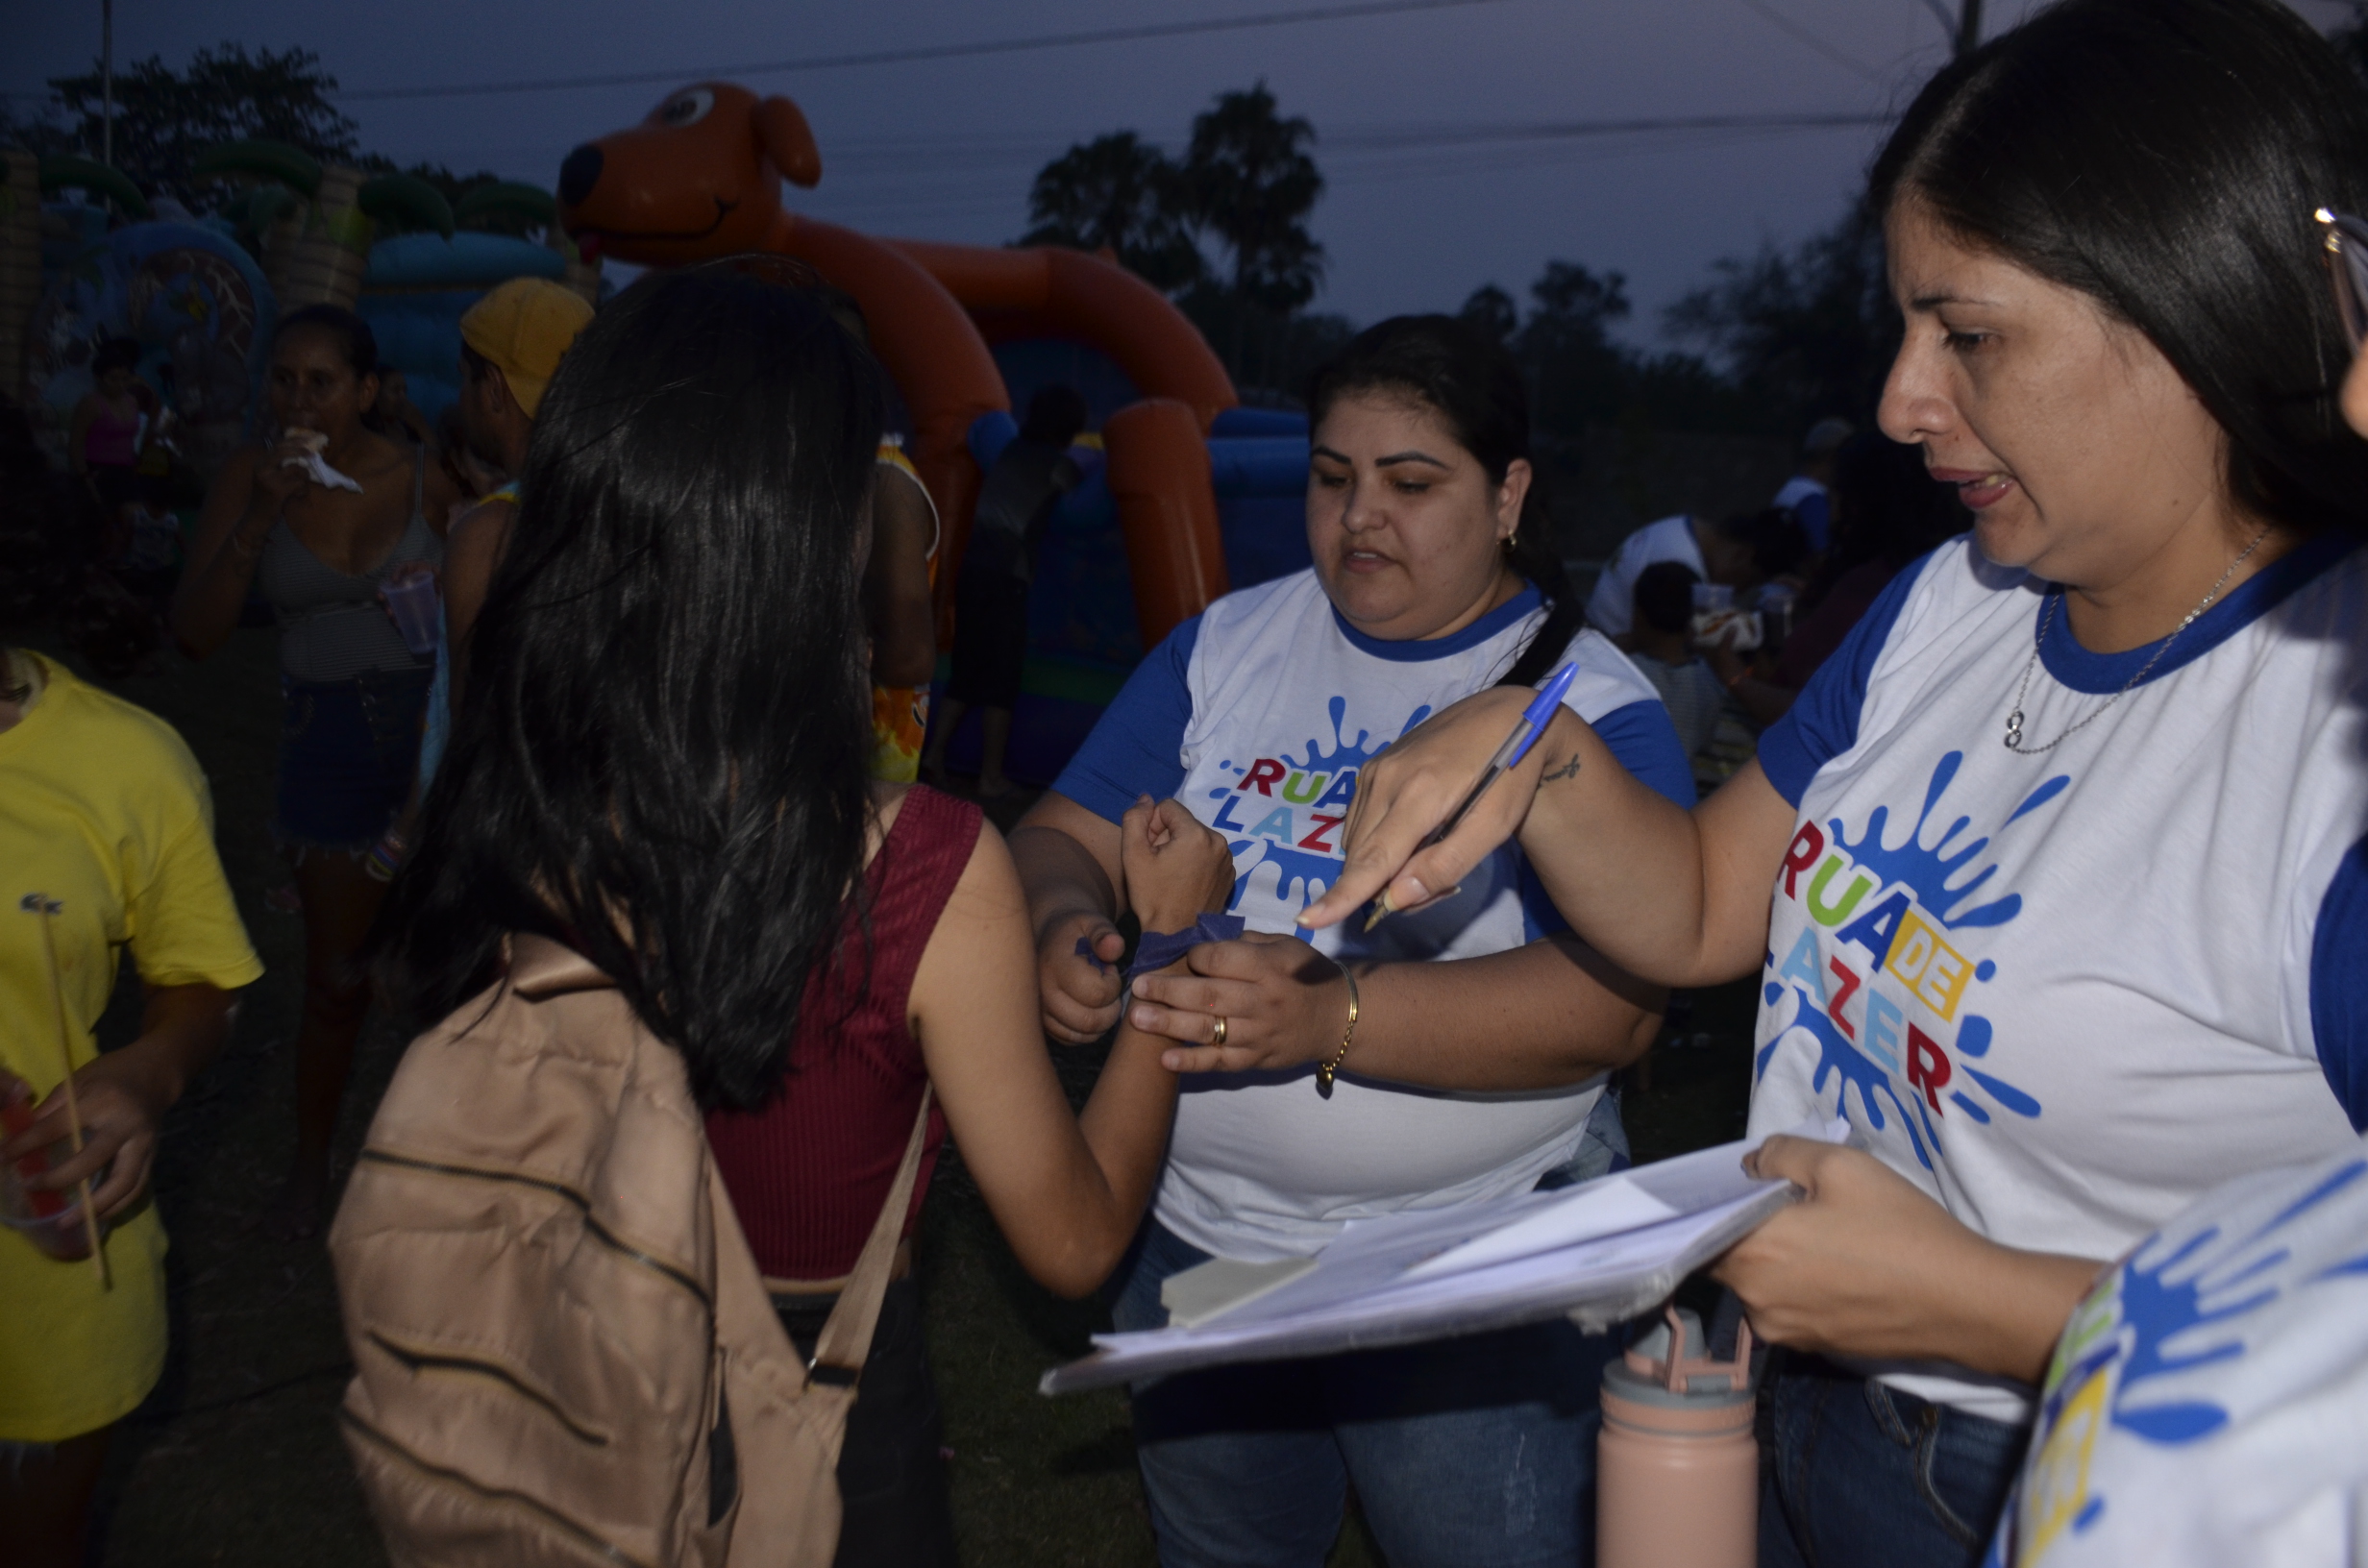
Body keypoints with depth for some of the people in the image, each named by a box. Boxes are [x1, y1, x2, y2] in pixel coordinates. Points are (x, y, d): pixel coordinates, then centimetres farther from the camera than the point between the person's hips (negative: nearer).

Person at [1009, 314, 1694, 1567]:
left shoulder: (1591, 708, -11)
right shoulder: (1225, 646, 3)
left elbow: (1618, 1004, -23)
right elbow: (1065, 836, 1)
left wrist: (1334, 1015, -35)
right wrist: (1062, 927, -23)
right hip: (1201, 1233, 4)